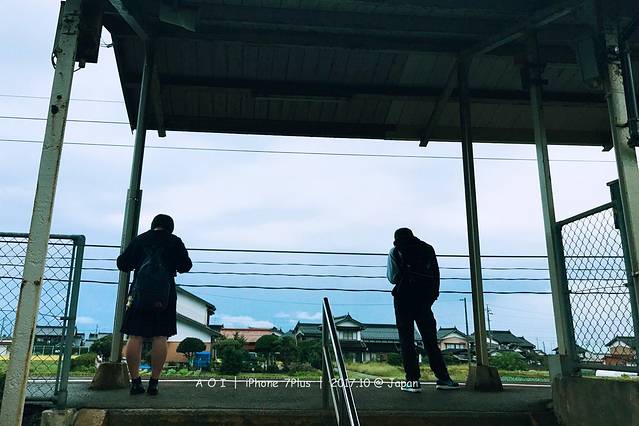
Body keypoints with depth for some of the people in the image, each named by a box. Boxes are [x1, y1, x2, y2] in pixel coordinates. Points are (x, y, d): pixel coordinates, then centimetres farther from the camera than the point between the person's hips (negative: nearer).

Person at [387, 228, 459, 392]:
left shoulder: (395, 252, 1)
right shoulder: (428, 249, 10)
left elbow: (393, 278, -1)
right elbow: (436, 275, 7)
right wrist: (433, 295, 11)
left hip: (404, 299, -3)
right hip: (425, 300, 3)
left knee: (407, 340, 1)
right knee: (430, 340, 10)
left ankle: (412, 380, -3)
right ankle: (443, 378, 9)